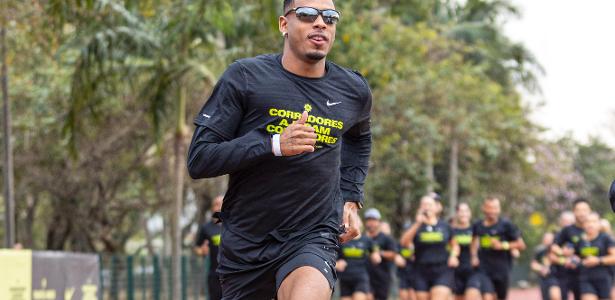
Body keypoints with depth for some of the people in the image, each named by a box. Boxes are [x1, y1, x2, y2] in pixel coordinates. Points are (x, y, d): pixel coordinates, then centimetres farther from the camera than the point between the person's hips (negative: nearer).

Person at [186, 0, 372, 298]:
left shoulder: (354, 91, 5)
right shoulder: (244, 77, -7)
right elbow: (198, 160, -12)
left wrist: (350, 198, 17)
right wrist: (274, 145, -23)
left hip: (312, 238, 0)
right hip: (245, 241, 0)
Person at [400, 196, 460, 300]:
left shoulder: (445, 226, 8)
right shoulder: (416, 227, 4)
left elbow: (455, 245, 23)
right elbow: (404, 242, -15)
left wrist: (453, 255, 1)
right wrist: (418, 224, -20)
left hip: (442, 273, -1)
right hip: (422, 273, 1)